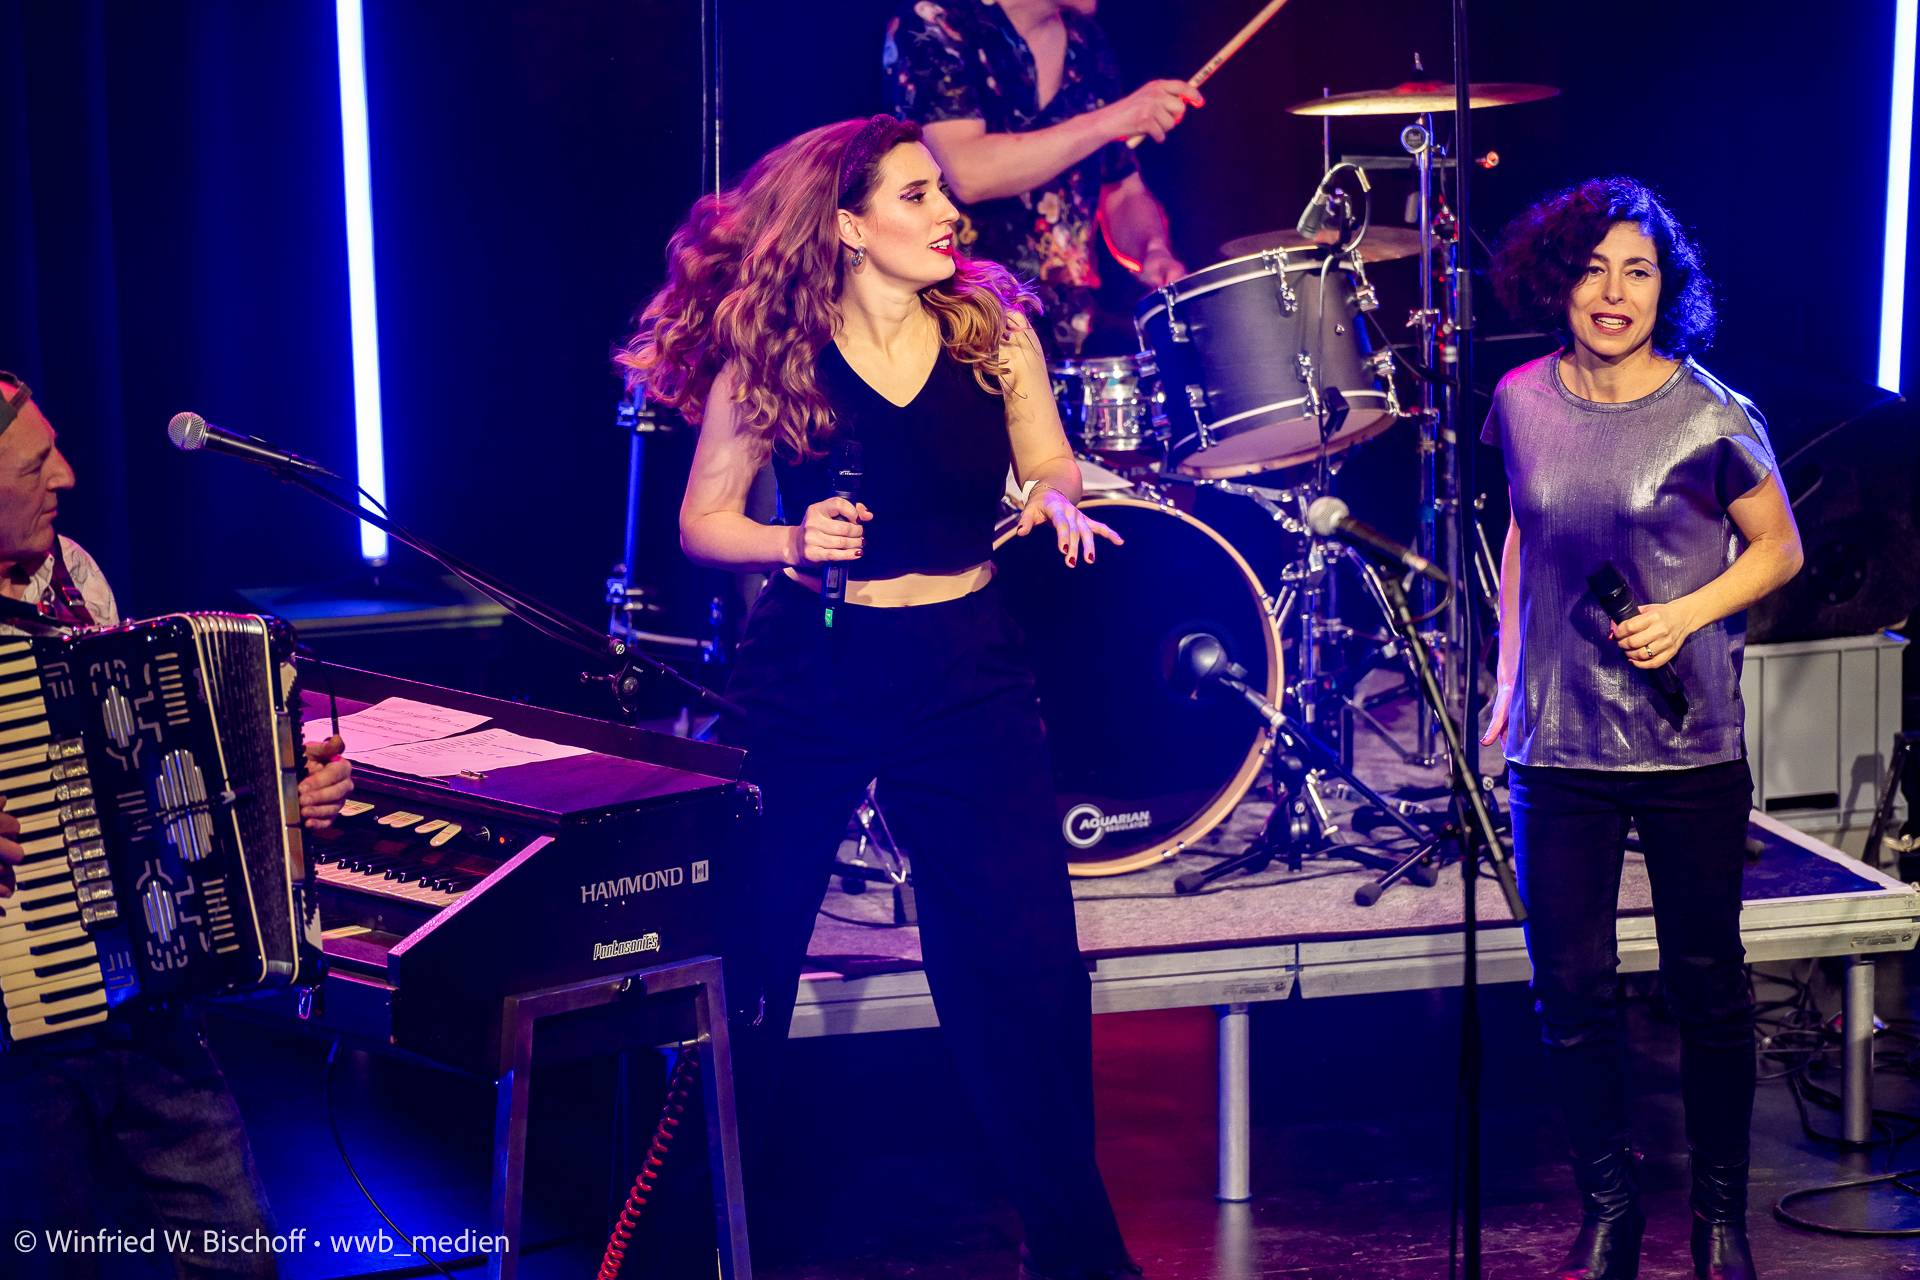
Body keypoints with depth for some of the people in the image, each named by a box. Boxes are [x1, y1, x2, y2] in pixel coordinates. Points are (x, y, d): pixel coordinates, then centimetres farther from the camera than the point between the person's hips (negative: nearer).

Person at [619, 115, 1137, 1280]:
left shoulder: (997, 333, -1)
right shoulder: (767, 353, -7)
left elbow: (1048, 465, 8)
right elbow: (704, 520, -2)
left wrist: (1058, 502, -14)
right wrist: (792, 545, -20)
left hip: (967, 670, 2)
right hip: (809, 671, -1)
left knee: (1032, 963, 0)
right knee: (744, 952, 5)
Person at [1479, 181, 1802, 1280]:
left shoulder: (1711, 416, -10)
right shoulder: (1522, 403, 2)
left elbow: (1779, 548, 0)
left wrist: (1685, 613, -15)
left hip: (1689, 745, -3)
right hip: (1559, 744, 3)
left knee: (1707, 983, 8)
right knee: (1572, 986, 3)